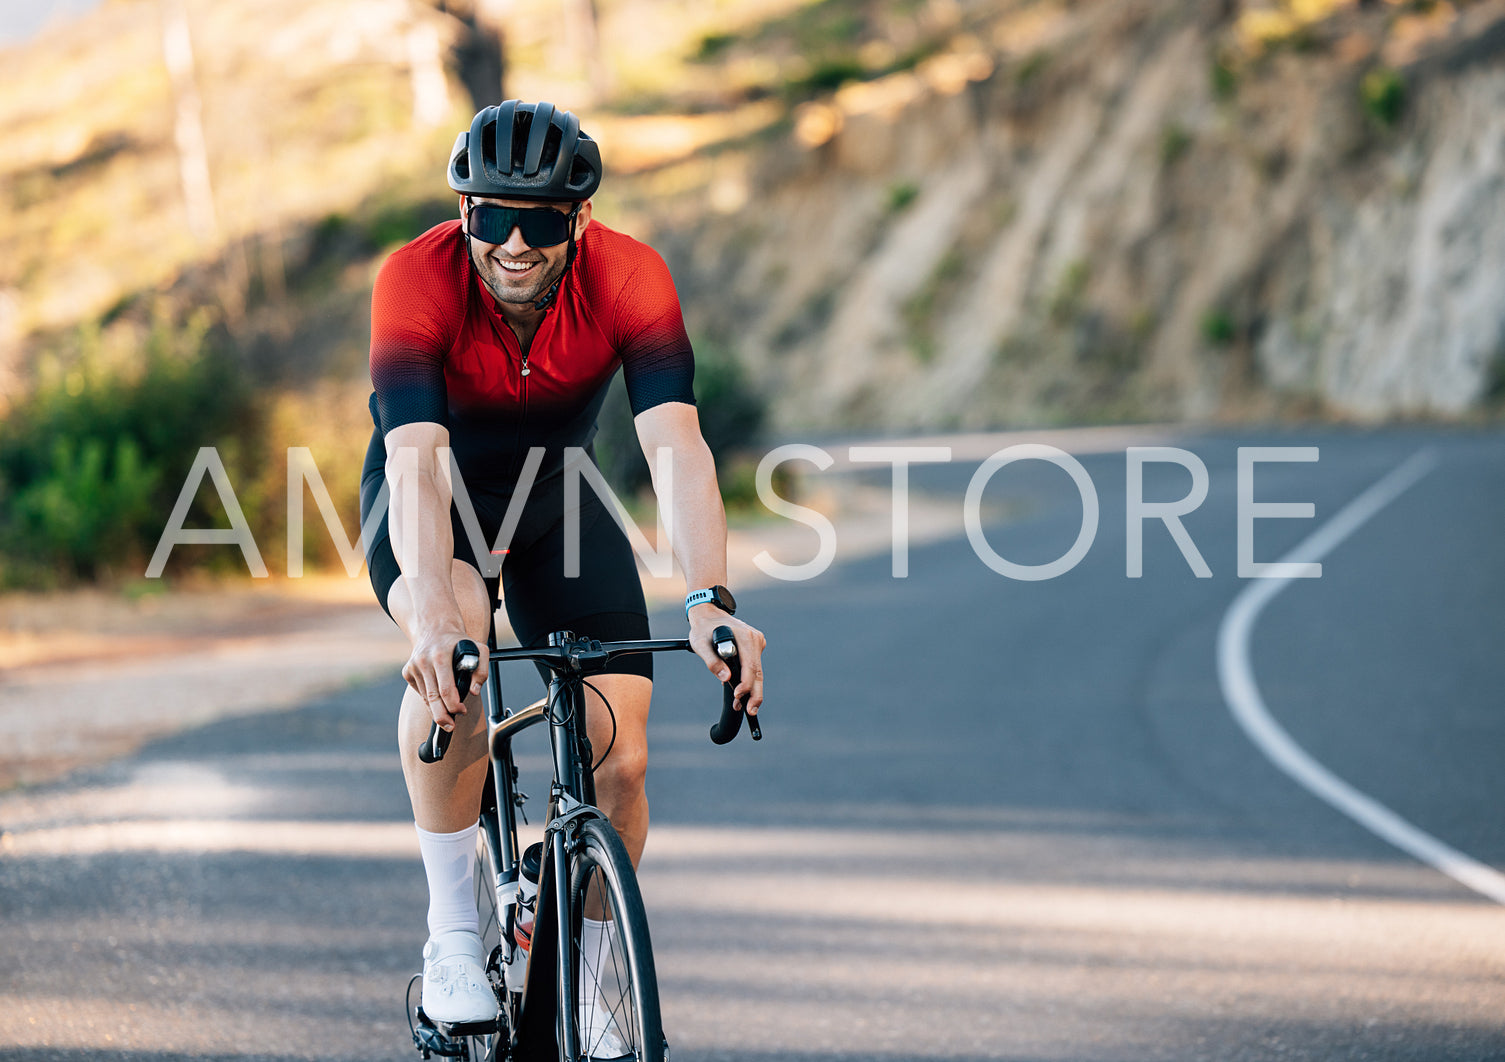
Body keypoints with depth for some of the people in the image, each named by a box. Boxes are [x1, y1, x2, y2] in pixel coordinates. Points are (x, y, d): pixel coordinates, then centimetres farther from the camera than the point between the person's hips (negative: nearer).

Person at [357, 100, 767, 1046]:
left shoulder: (630, 278, -28)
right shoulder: (418, 280, -33)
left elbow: (679, 447, -38)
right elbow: (414, 463, -44)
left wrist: (710, 603, -53)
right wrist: (437, 620, -59)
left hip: (555, 501, 2)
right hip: (433, 503, -2)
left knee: (621, 758, -12)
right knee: (453, 652, -36)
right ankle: (454, 933, -21)